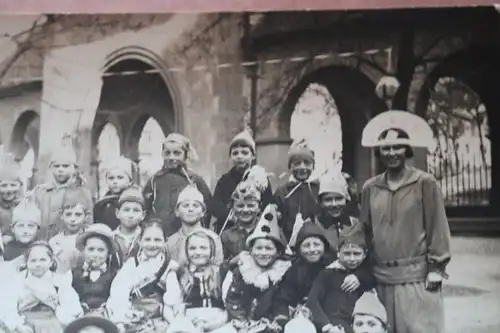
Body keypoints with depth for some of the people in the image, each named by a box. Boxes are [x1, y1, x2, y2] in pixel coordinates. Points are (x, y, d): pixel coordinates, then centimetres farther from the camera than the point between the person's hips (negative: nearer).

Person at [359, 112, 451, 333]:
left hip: (417, 276, -4)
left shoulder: (425, 183, -3)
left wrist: (436, 267, -6)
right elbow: (365, 229, 12)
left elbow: (437, 225, -3)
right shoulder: (370, 188, 7)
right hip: (381, 278, 4)